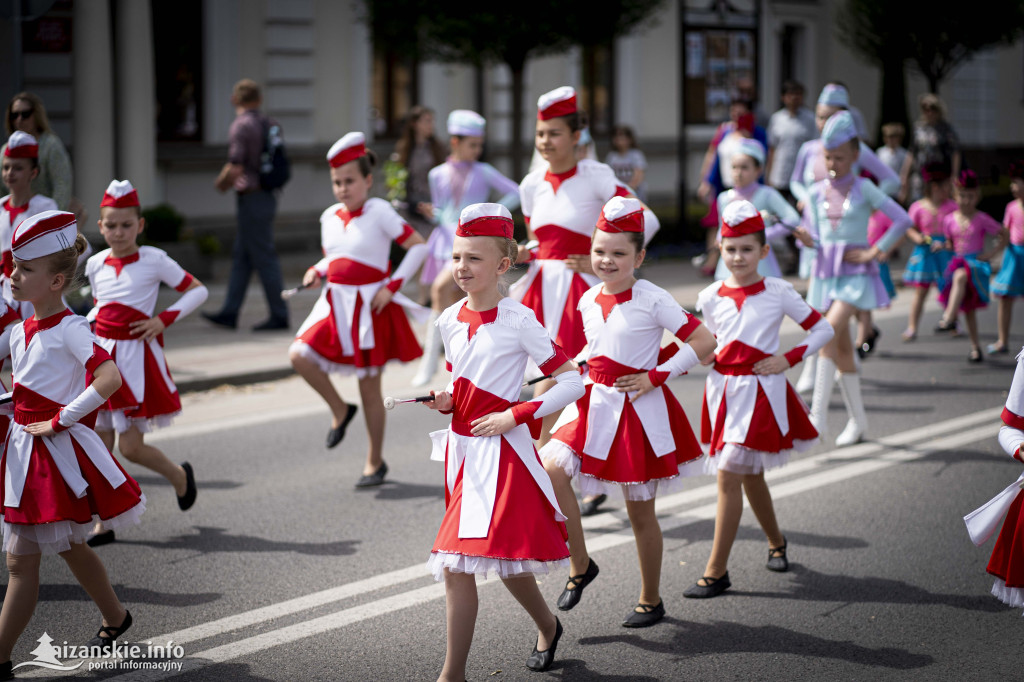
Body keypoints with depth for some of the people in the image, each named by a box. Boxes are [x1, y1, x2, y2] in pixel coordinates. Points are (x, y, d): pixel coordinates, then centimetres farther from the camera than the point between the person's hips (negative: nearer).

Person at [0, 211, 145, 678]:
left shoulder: (69, 329, -15)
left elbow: (110, 379, -27)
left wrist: (60, 420, -22)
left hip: (56, 449, -8)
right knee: (68, 546, 21)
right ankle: (114, 617, 40)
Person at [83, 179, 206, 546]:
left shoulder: (153, 260, -6)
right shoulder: (95, 265, 7)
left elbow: (198, 291, 0)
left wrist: (164, 319, -10)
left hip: (135, 357, -4)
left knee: (131, 447, -5)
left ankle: (179, 475, 26)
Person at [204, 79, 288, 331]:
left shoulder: (241, 126, -15)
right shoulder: (267, 124, 9)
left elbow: (235, 168, -20)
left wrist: (221, 183, 0)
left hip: (251, 198, -9)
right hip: (266, 195, 9)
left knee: (264, 258, -3)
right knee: (241, 257, 12)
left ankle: (279, 315, 2)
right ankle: (229, 313, 16)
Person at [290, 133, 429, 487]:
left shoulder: (379, 212, -11)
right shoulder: (329, 217, 7)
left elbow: (418, 246, -9)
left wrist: (392, 286, -15)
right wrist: (317, 272, -1)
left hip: (370, 308, -5)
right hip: (335, 304, 5)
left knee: (370, 387, 3)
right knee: (300, 354, -16)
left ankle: (375, 461, 19)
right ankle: (339, 410, 9)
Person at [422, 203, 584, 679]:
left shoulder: (518, 322, -12)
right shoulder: (449, 320, 6)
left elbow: (572, 382, -11)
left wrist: (514, 415, -15)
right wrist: (446, 399, 0)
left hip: (501, 449, -6)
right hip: (461, 449, 6)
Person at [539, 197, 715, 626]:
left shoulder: (652, 300, -13)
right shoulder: (588, 300, 5)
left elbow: (704, 342, -13)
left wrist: (655, 377, -14)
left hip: (640, 410, -5)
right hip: (594, 405, 5)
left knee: (640, 511, 6)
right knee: (551, 468, -19)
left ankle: (650, 600, 24)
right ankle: (580, 565, -1)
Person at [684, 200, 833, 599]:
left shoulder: (777, 292, -5)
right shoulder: (710, 297, 4)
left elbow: (823, 330, 2)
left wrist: (790, 358, -8)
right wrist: (706, 355, -2)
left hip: (760, 391, -5)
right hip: (722, 390, 5)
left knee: (728, 476, -11)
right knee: (749, 475, 17)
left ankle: (716, 571, -6)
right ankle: (776, 543, 41)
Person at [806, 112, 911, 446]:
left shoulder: (864, 189, -4)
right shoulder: (816, 193, 7)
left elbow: (902, 220, -8)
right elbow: (811, 236, 12)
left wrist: (874, 253, -10)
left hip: (856, 273, -5)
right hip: (825, 272, 5)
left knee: (829, 333, -23)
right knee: (841, 346, 8)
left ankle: (819, 414, -23)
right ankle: (857, 420, 19)